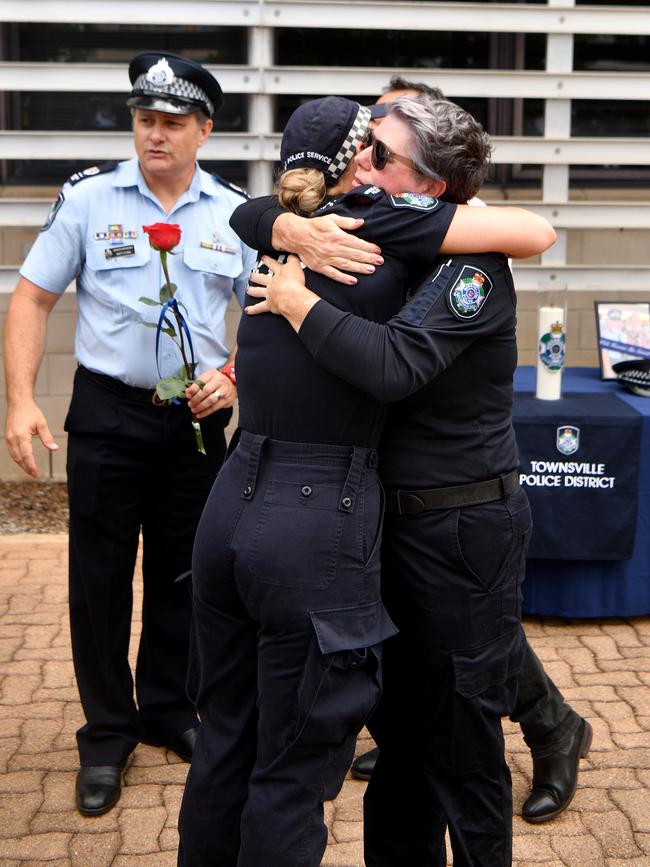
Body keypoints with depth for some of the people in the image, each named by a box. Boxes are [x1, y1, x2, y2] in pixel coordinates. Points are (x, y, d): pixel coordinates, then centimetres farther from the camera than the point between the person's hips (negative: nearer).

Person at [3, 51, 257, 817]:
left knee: (182, 574, 13)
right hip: (108, 415, -2)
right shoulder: (89, 197, -4)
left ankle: (168, 711, 32)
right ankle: (106, 735, 20)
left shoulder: (234, 214, 3)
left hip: (197, 417, 2)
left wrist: (234, 379, -9)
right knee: (99, 579, 4)